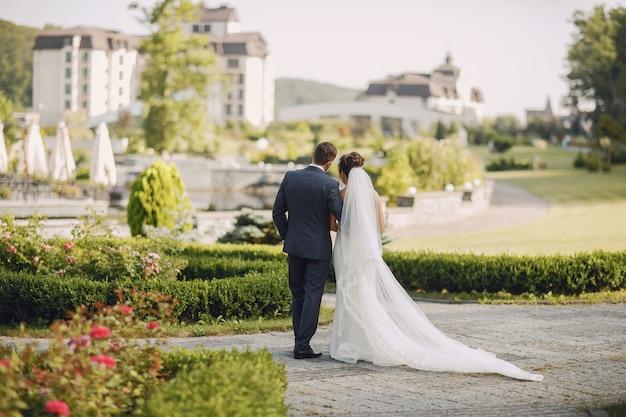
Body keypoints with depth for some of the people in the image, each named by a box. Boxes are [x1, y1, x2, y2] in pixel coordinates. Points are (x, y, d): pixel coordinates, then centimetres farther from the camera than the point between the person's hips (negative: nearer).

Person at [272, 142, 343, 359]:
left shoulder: (290, 177, -2)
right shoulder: (329, 184, -14)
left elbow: (277, 212, 3)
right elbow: (341, 215, -15)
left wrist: (286, 236, 14)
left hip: (294, 245, 4)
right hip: (318, 248, -4)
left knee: (298, 295, 14)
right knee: (312, 296, 0)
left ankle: (300, 341, 18)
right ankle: (302, 345, -3)